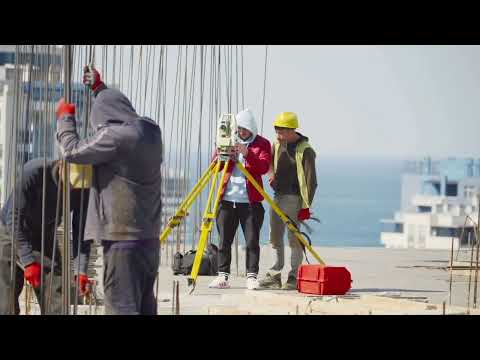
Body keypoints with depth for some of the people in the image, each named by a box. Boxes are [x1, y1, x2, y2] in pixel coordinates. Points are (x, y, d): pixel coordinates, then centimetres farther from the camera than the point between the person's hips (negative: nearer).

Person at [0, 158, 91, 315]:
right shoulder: (33, 171, -30)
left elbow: (80, 231, -10)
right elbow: (15, 217, -25)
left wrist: (80, 270, -23)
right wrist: (28, 261, -27)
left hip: (45, 237, 3)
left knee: (56, 304, -7)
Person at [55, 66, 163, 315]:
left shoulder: (115, 136, -16)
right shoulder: (150, 130, 8)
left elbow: (72, 151, -7)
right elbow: (120, 109, 29)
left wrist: (65, 117, 8)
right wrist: (99, 88, 38)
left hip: (122, 238, -8)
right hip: (149, 236, 8)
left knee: (122, 306, -8)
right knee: (145, 305, 14)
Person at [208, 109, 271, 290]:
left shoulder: (262, 143, 3)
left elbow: (264, 167, -12)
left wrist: (247, 154, -26)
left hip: (250, 200, -3)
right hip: (227, 199, 3)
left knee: (252, 240, -5)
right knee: (224, 240, 3)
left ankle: (252, 276, -1)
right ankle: (223, 276, 7)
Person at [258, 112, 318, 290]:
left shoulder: (305, 150, -12)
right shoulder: (278, 144, 9)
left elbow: (310, 180, -12)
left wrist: (306, 206, -16)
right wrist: (271, 172, 1)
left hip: (294, 199, -7)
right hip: (278, 197, 7)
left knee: (295, 239, -5)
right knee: (275, 237, 9)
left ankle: (294, 278, -2)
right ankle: (274, 275, 14)